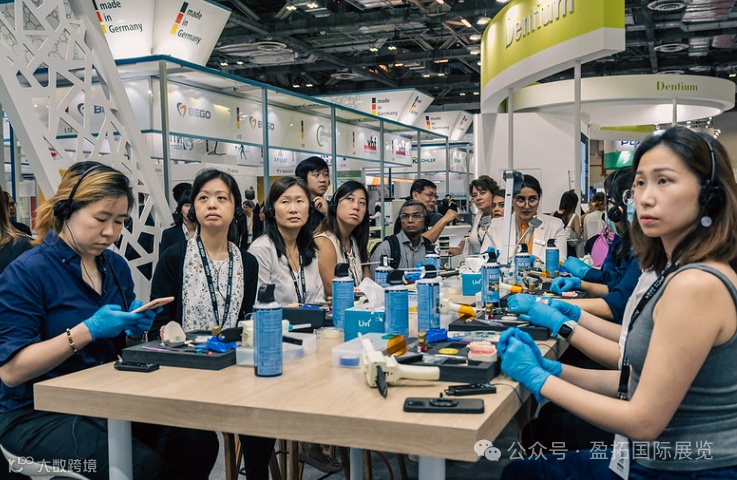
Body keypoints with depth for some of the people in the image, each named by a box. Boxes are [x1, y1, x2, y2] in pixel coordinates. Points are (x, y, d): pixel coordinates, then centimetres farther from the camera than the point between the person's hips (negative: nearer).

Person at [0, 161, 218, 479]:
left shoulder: (116, 266, 8)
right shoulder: (26, 272, -11)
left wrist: (134, 328, -5)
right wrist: (87, 331, -23)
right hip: (39, 415, -5)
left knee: (199, 442, -19)